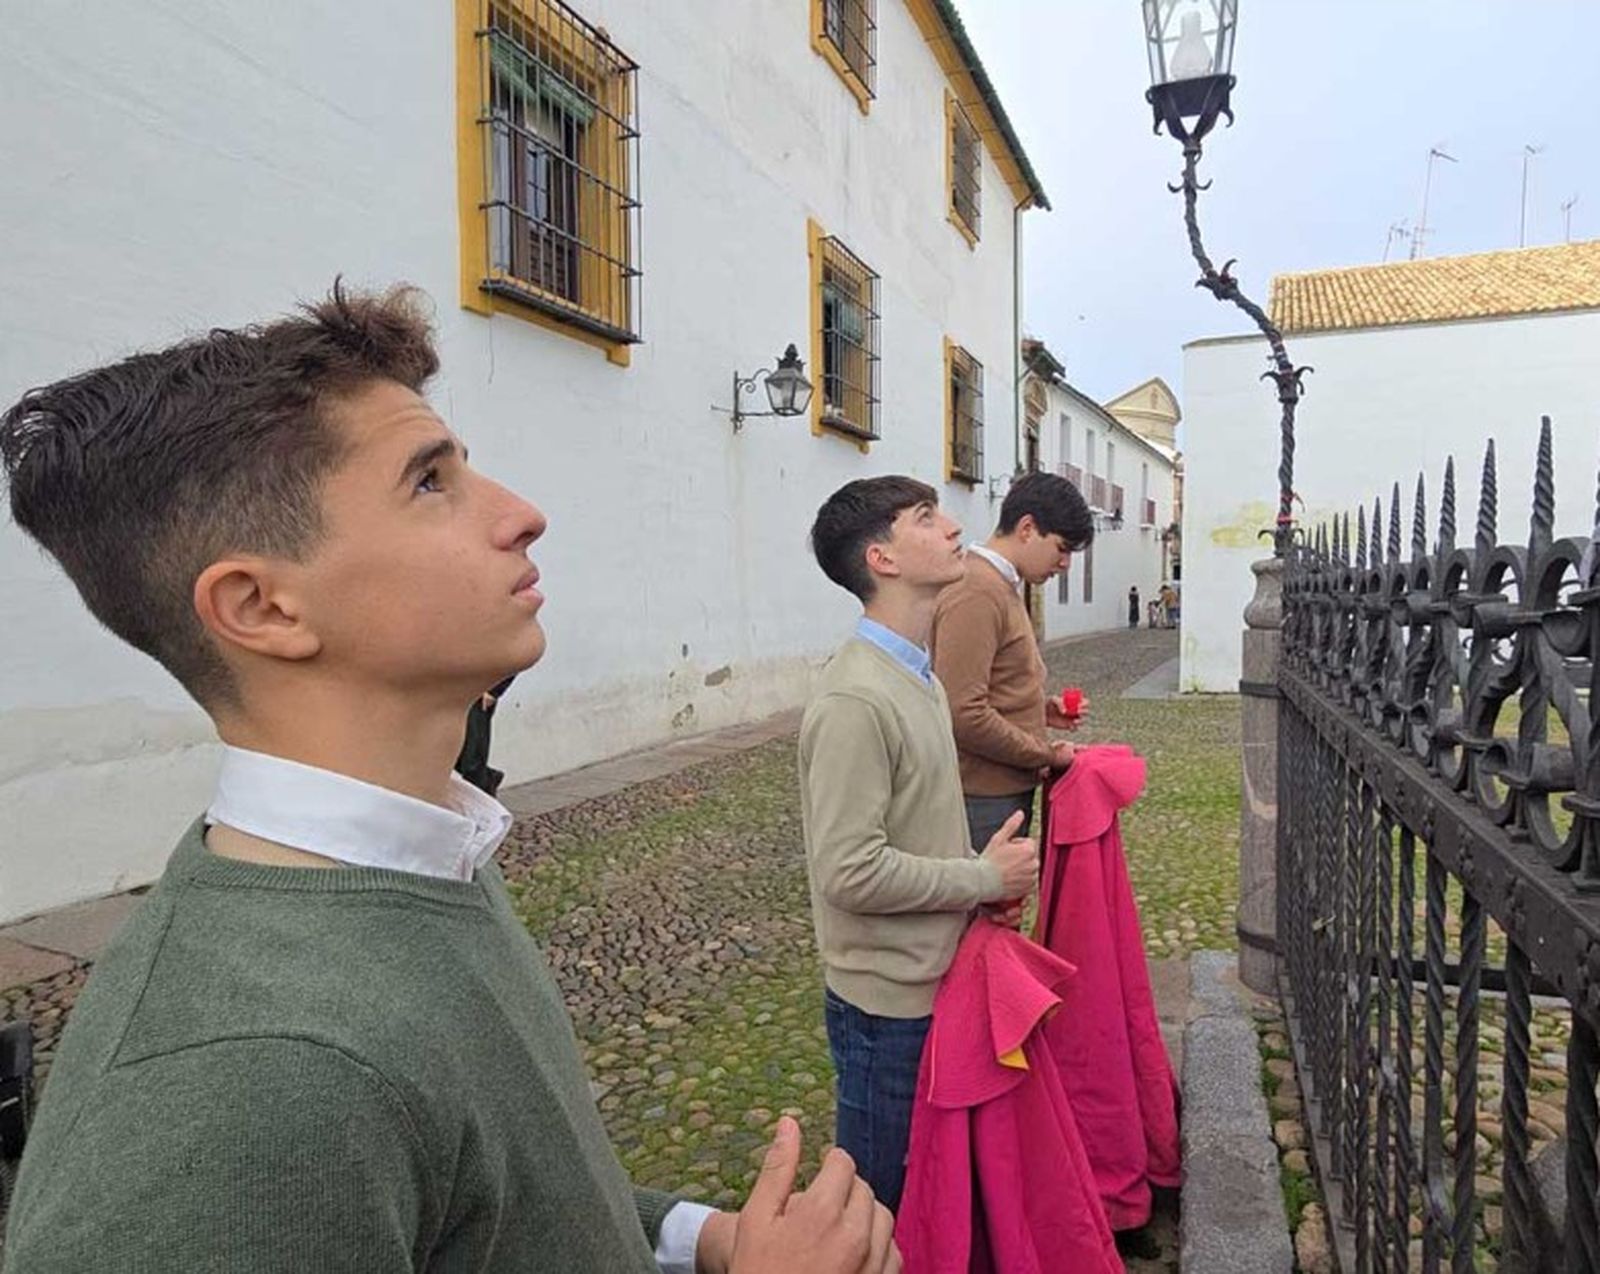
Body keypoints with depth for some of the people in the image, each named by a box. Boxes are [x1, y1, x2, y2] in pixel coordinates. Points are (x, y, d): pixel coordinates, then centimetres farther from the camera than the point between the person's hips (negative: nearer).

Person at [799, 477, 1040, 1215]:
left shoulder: (916, 674, 6)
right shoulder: (854, 699, -25)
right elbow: (851, 871, -27)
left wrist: (985, 885, 0)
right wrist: (987, 880, -16)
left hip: (934, 979, 9)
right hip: (889, 999, -8)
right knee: (881, 1197, 13)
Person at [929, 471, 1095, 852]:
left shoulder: (1002, 587, 13)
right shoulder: (975, 593, -19)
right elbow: (964, 715, -26)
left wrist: (1041, 710, 5)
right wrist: (1047, 754, -14)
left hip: (1009, 789, 10)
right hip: (985, 799, -10)